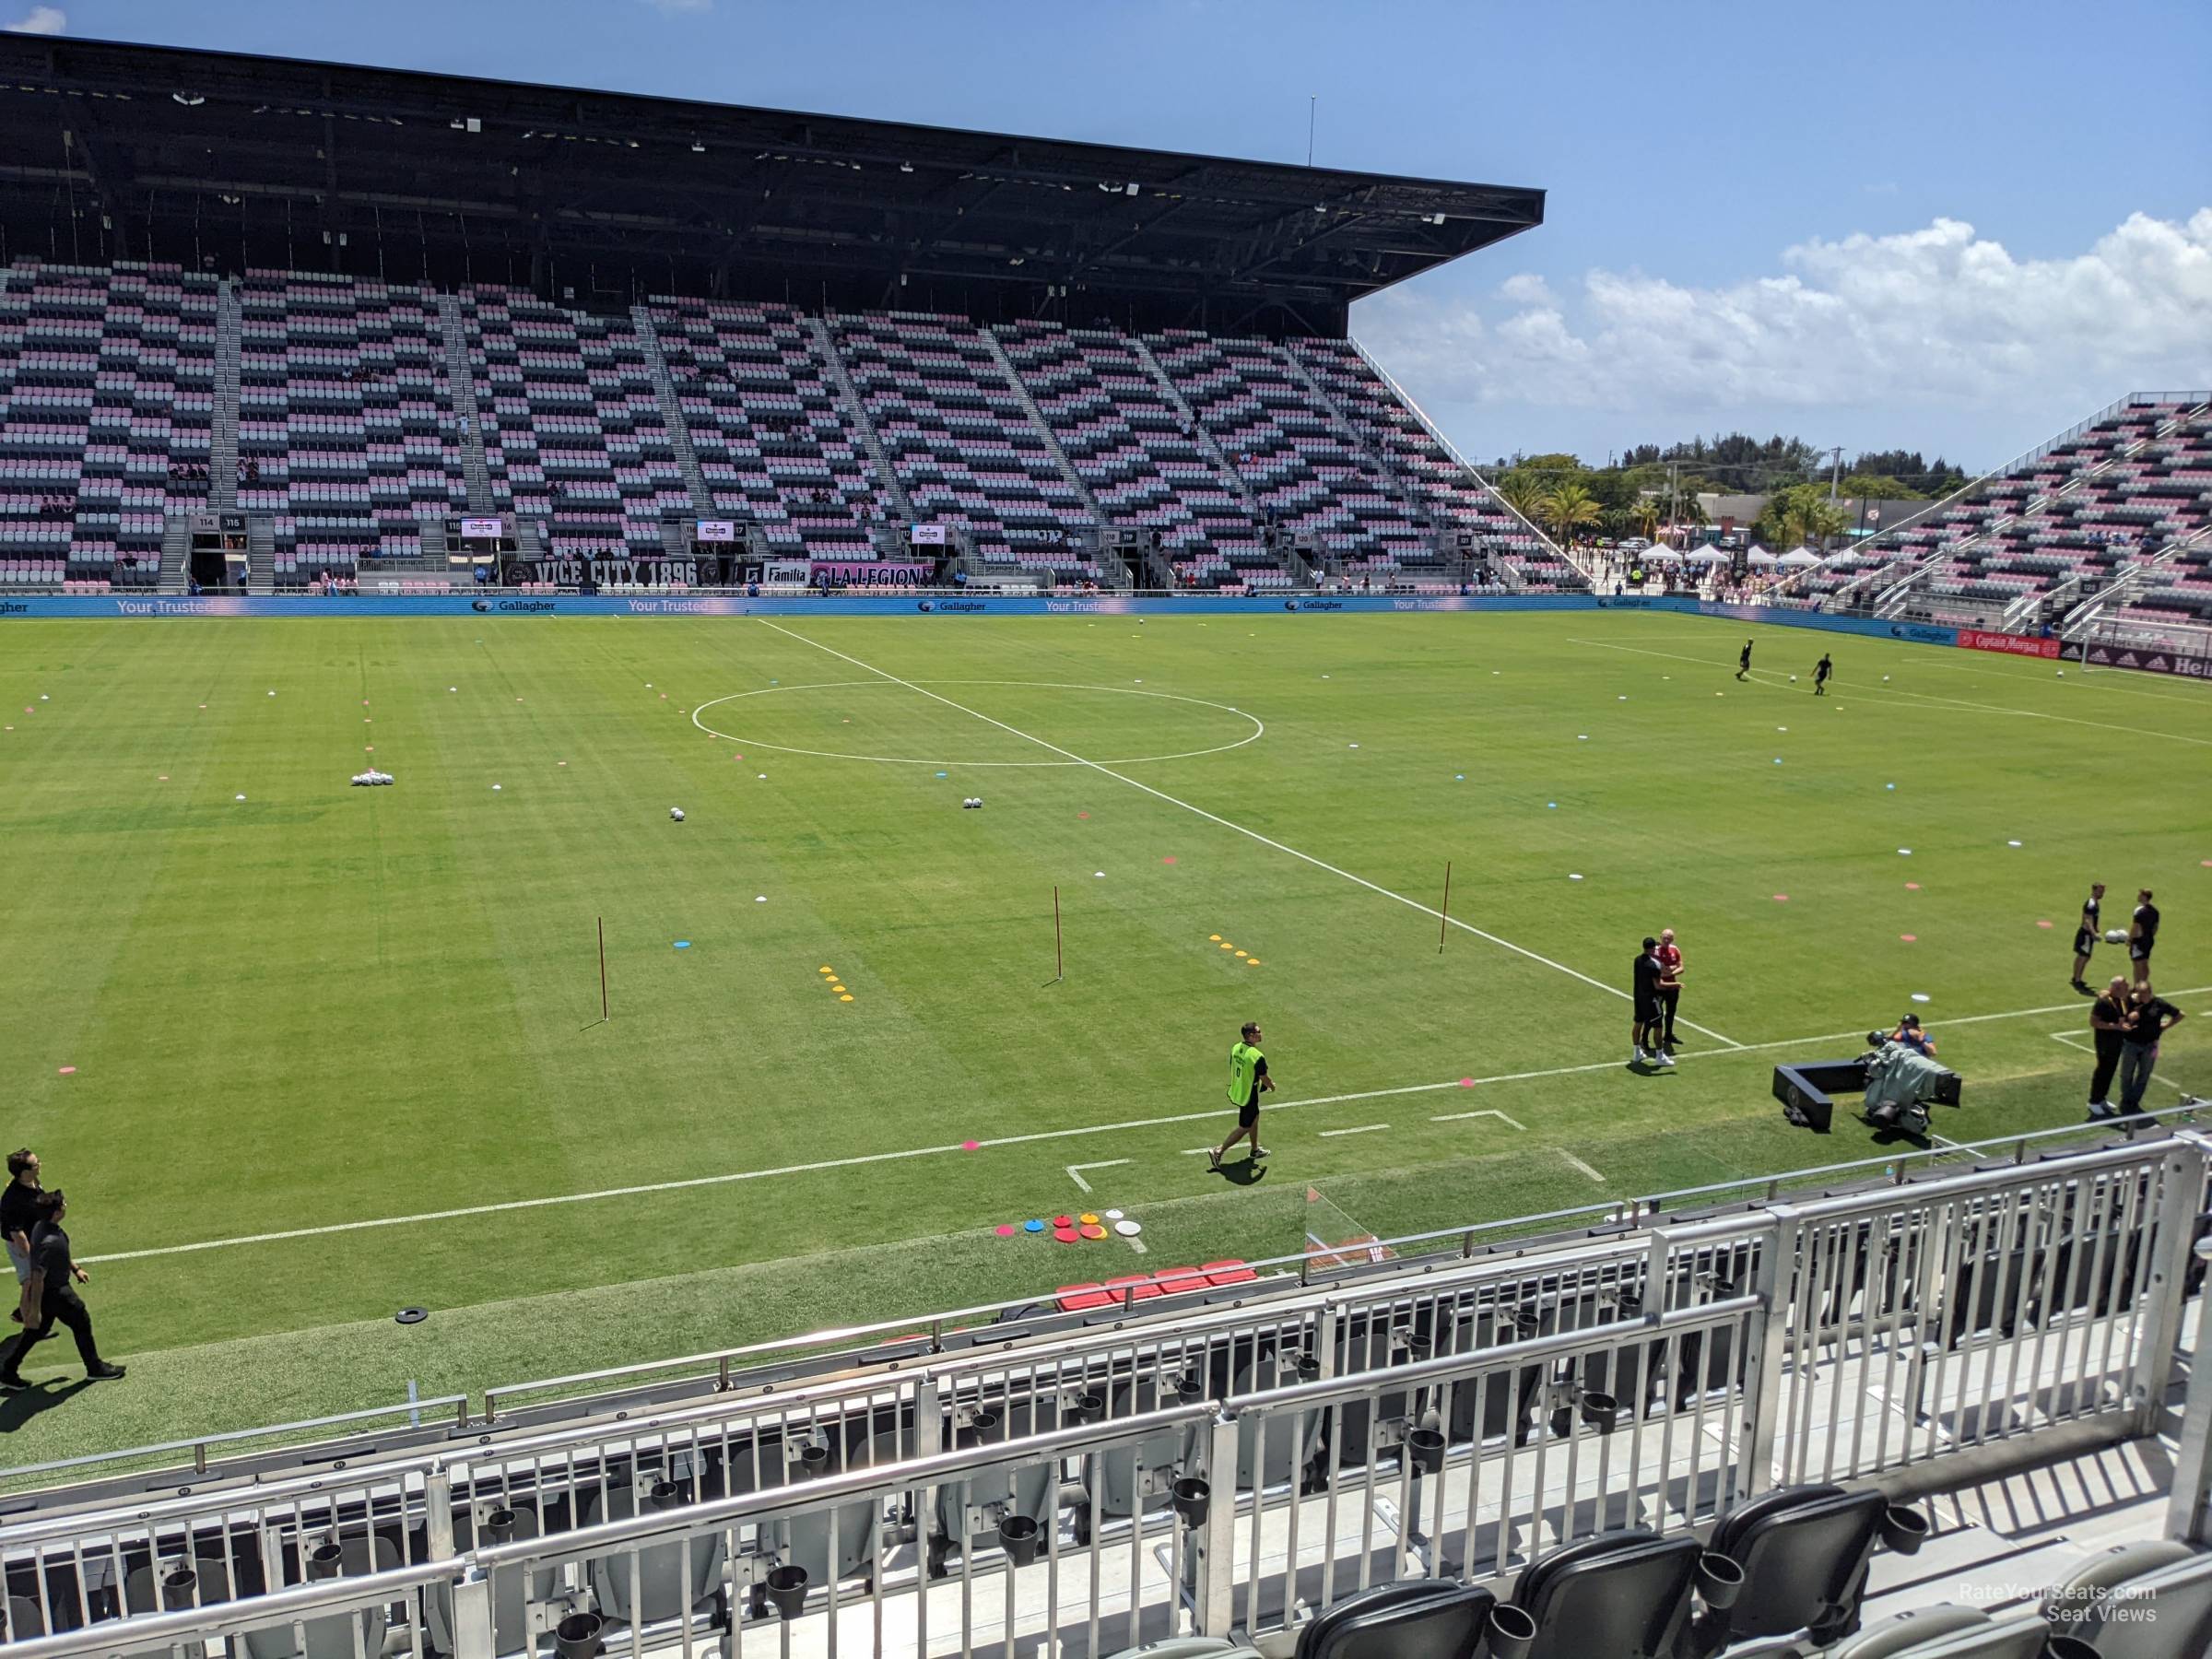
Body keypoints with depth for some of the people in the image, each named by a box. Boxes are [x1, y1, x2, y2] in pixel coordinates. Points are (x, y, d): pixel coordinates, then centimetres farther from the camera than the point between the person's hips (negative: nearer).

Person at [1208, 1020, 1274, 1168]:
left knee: (1254, 1118, 28)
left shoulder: (1235, 1048, -6)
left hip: (1236, 1093, 8)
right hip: (1248, 1097, -8)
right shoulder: (1257, 1056, -28)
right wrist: (1272, 1086, 7)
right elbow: (1265, 1079, -17)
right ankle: (1218, 1152, 6)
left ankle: (1255, 1150, 44)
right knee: (1244, 1129, 7)